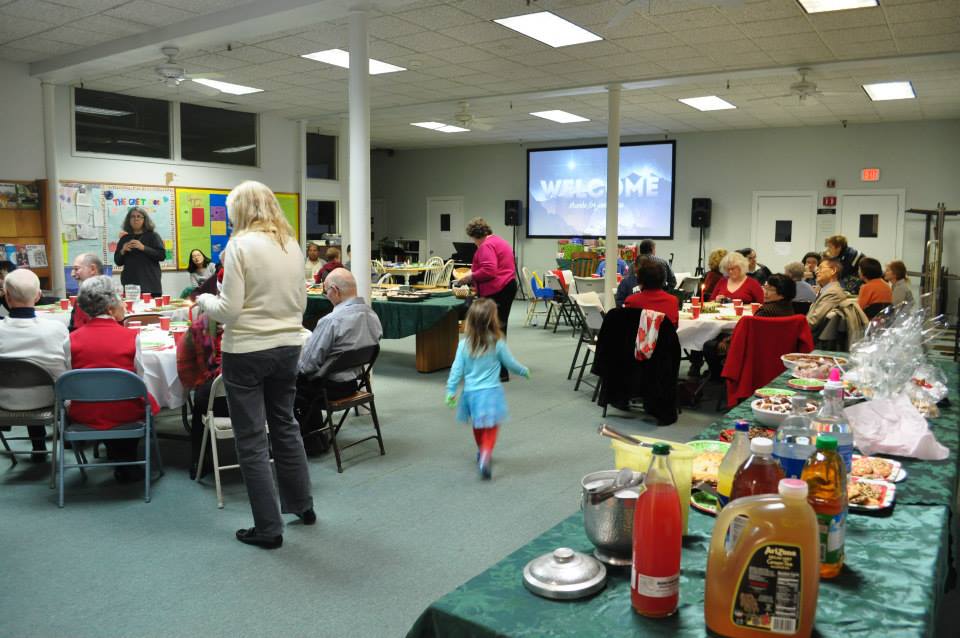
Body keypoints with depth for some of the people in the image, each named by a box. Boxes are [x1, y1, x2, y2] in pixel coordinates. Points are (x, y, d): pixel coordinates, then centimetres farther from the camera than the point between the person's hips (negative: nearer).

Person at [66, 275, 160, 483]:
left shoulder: (71, 340, -7)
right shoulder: (132, 337, -13)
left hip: (85, 414, 2)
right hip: (125, 414, -2)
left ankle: (122, 465, 41)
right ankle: (127, 467, 39)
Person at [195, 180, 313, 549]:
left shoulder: (240, 245, -12)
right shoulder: (292, 245, 6)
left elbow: (229, 310, -14)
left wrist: (205, 301, 5)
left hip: (247, 351, -6)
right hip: (288, 346, 6)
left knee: (252, 439, 5)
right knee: (285, 425, 22)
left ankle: (268, 528, 12)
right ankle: (302, 504, 35)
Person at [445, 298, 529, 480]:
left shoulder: (464, 345, -6)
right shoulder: (497, 344, -10)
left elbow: (457, 370, -3)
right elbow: (510, 363, 2)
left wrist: (451, 391, 6)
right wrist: (525, 371, 21)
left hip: (471, 392, 4)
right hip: (490, 392, -3)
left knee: (478, 426, 23)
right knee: (491, 428, 1)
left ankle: (483, 453, 41)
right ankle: (485, 455, -21)